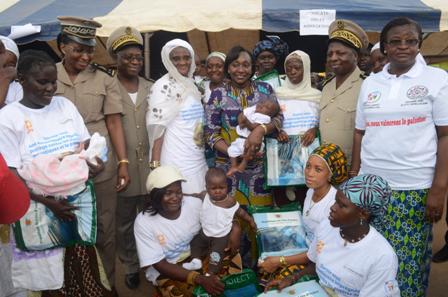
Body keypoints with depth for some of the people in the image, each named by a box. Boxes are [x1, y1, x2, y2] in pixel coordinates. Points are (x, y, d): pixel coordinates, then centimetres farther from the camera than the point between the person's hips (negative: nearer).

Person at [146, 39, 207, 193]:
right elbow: (157, 128, -15)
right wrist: (155, 164, -20)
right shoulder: (163, 87, -10)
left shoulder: (192, 84, 12)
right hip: (177, 162, -7)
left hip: (198, 159, 7)